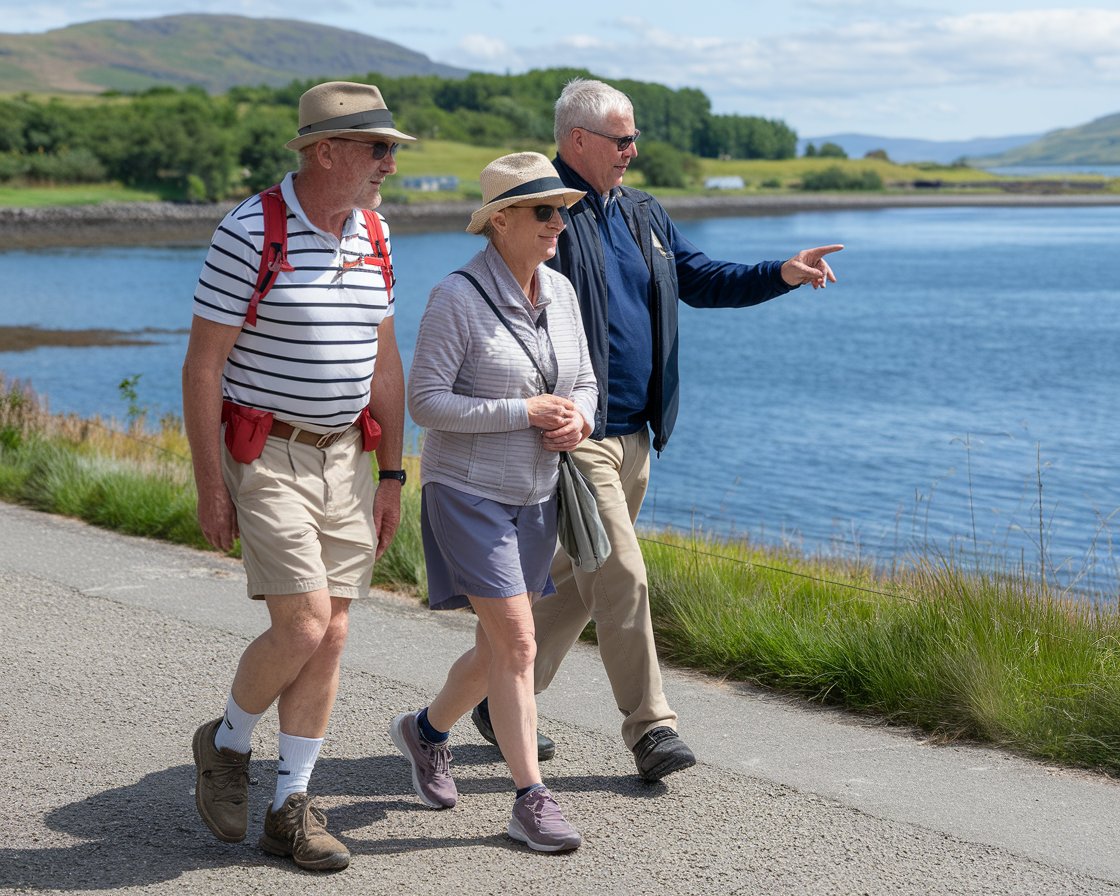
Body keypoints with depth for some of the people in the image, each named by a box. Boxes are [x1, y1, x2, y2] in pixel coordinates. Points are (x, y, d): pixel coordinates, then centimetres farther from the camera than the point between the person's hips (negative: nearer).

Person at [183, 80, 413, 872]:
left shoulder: (371, 239, 6)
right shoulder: (249, 233, -14)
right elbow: (203, 365, -12)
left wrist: (392, 476, 11)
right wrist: (211, 487, -14)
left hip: (346, 458, 6)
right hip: (266, 457, -6)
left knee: (331, 636, 3)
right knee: (301, 629, -13)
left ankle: (292, 807, 14)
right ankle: (227, 744, 16)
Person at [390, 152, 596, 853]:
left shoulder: (560, 292, 4)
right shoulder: (457, 298, -16)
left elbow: (584, 382, 13)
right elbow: (426, 402, -18)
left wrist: (578, 419, -11)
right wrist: (526, 412, -21)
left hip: (536, 494, 7)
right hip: (468, 491, -7)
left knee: (501, 648, 13)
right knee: (518, 644, -11)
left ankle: (426, 729, 39)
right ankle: (532, 802, -2)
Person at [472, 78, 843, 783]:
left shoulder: (643, 213, 15)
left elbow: (700, 279, 21)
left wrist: (784, 274, 7)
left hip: (632, 433, 9)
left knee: (580, 579, 15)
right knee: (622, 576, -10)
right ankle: (650, 726, -1)